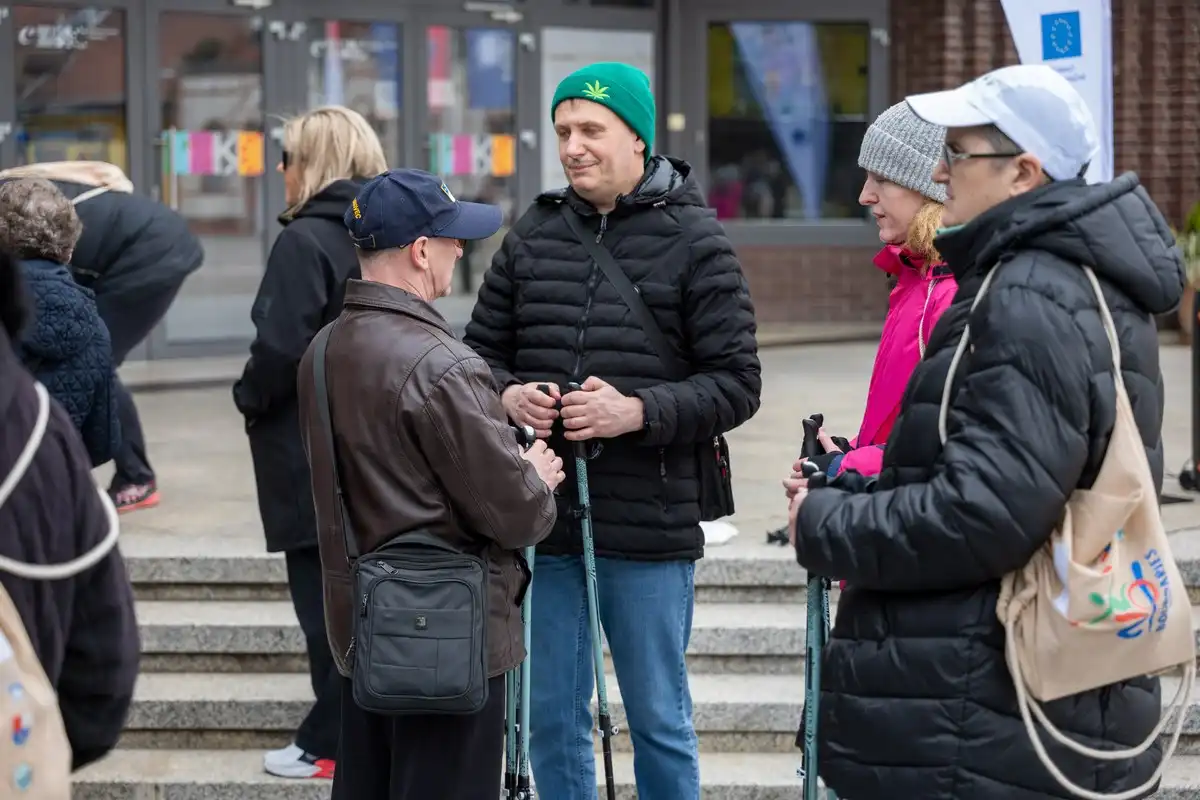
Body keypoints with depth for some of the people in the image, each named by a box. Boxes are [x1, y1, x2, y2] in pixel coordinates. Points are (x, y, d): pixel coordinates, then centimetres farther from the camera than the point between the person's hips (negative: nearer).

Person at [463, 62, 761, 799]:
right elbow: (480, 351, 14)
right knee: (551, 719, 13)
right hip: (541, 518, 4)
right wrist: (507, 396, -8)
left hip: (649, 526, -4)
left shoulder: (694, 240, -4)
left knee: (659, 721, 9)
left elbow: (737, 383, -6)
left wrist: (638, 411, -20)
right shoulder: (533, 235, 8)